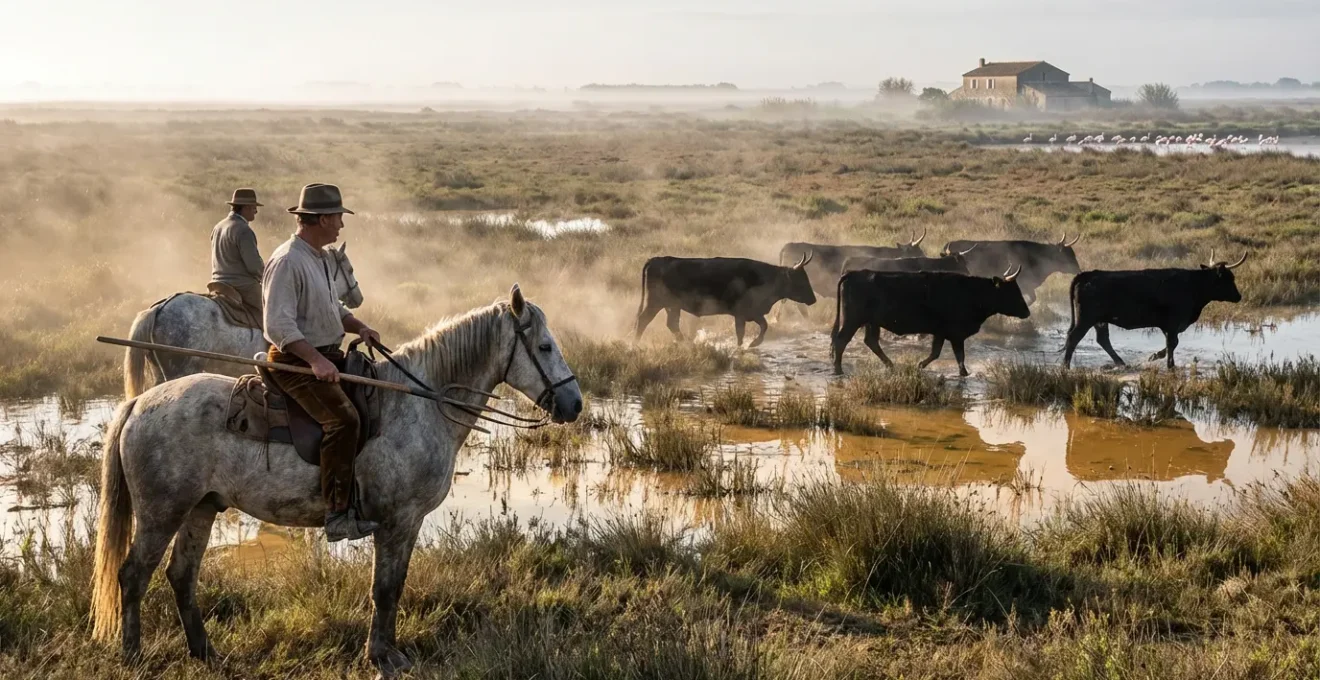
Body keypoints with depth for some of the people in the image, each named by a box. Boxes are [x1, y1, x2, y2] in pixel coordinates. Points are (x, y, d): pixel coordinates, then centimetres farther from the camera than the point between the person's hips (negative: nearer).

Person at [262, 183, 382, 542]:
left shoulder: (321, 258, 15)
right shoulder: (287, 262, -17)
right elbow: (278, 324, -24)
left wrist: (359, 327, 8)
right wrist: (316, 360, -32)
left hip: (328, 356, 10)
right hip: (294, 362, -10)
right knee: (342, 417, -27)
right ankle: (337, 515, -26)